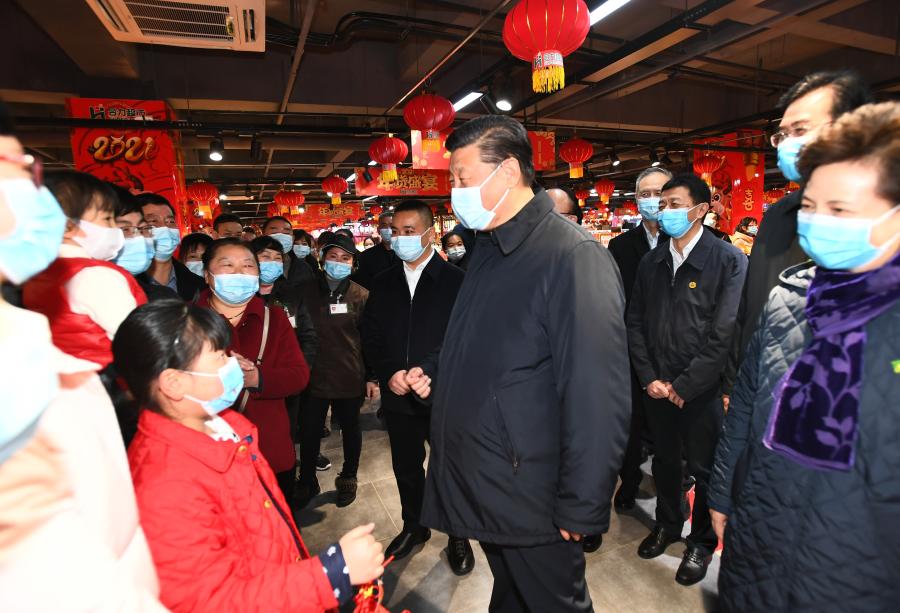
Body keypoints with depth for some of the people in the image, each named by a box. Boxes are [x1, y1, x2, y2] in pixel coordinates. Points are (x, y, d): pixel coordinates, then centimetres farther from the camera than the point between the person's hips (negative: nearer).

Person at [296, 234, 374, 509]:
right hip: (313, 377, 1)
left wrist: (372, 377, -3)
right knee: (309, 432, 10)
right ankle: (307, 482, 34)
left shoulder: (361, 296, -3)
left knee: (350, 429, 15)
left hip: (350, 378, -1)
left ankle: (348, 479, 38)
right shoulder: (306, 291, 0)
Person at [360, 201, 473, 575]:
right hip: (398, 396, 5)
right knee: (406, 467, 20)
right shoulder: (384, 283, 5)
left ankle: (458, 537, 36)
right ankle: (413, 527, 45)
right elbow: (371, 337, 6)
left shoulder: (455, 281, -10)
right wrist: (389, 374, -9)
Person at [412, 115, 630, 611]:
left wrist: (581, 509, -18)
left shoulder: (573, 255, -20)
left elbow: (597, 397, -23)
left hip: (532, 504, -7)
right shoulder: (487, 248, 7)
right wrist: (434, 370, 4)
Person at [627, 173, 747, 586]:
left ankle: (702, 541, 35)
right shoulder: (651, 262, 4)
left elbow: (725, 334, -15)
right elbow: (634, 323, 5)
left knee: (704, 470, 12)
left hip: (702, 390, -4)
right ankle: (667, 524, 42)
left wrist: (684, 386, -14)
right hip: (656, 387, 4)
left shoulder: (729, 261, -10)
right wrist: (649, 378, -4)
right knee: (664, 460, 19)